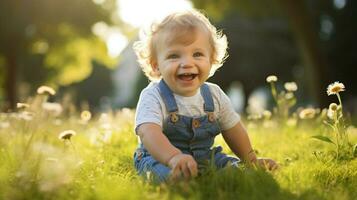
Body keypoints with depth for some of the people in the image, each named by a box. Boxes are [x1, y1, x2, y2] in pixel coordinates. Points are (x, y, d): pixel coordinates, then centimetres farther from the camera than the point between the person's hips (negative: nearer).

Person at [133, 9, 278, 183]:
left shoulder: (215, 95, 0)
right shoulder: (153, 97, -18)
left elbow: (233, 130, 15)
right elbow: (149, 133, -37)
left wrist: (251, 160, 18)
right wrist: (174, 157, -56)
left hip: (205, 157, 5)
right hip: (160, 158, -5)